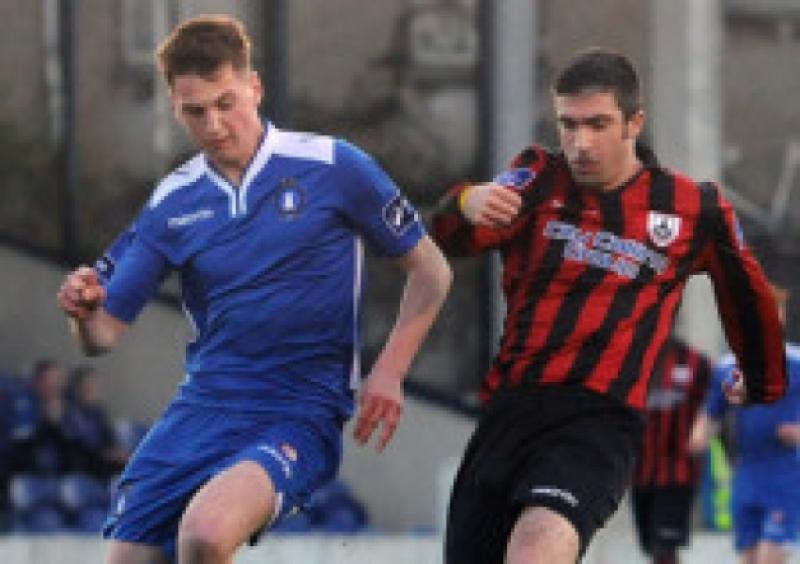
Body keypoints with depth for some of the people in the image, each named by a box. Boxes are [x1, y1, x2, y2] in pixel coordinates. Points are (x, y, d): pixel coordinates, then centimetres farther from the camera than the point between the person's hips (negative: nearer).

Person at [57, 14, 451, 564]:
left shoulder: (333, 167, -4)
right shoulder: (173, 204, 7)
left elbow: (431, 271, 2)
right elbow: (105, 333, 8)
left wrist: (388, 373, -10)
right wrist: (84, 310, -16)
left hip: (298, 415, -5)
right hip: (199, 411, 5)